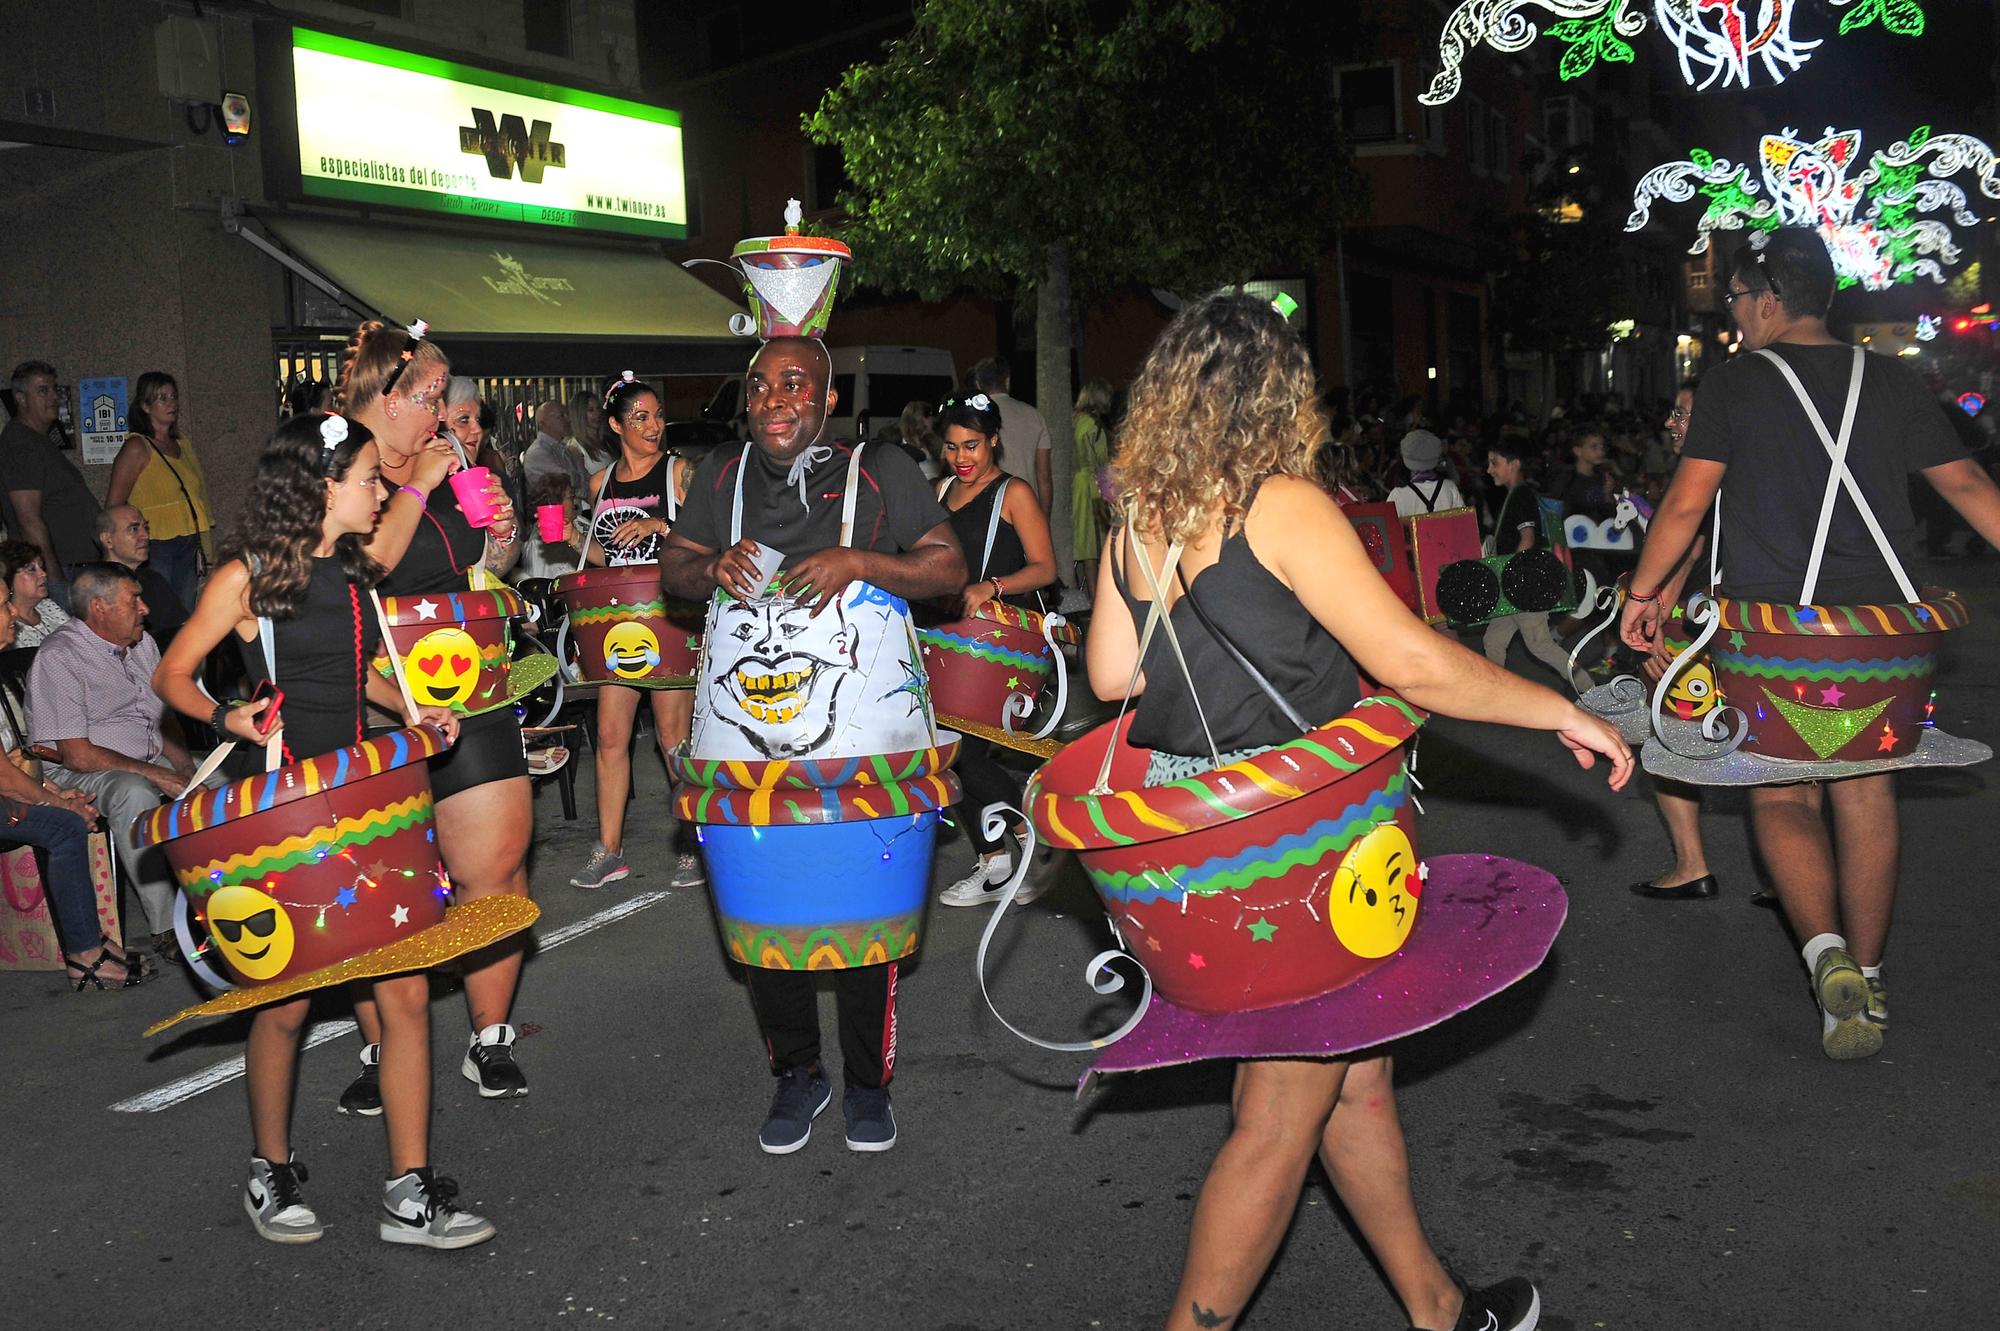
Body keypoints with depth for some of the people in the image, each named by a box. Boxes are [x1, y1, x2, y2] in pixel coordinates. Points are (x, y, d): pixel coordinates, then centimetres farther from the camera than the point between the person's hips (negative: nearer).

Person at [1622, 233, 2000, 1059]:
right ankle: (1867, 978, 21)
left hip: (1769, 620, -3)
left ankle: (1826, 950, -15)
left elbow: (1687, 501, -8)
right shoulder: (1890, 381, 6)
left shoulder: (1738, 381, -4)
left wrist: (1643, 592, 2)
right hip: (1875, 618, 3)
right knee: (1866, 794, 13)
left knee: (1782, 795, 7)